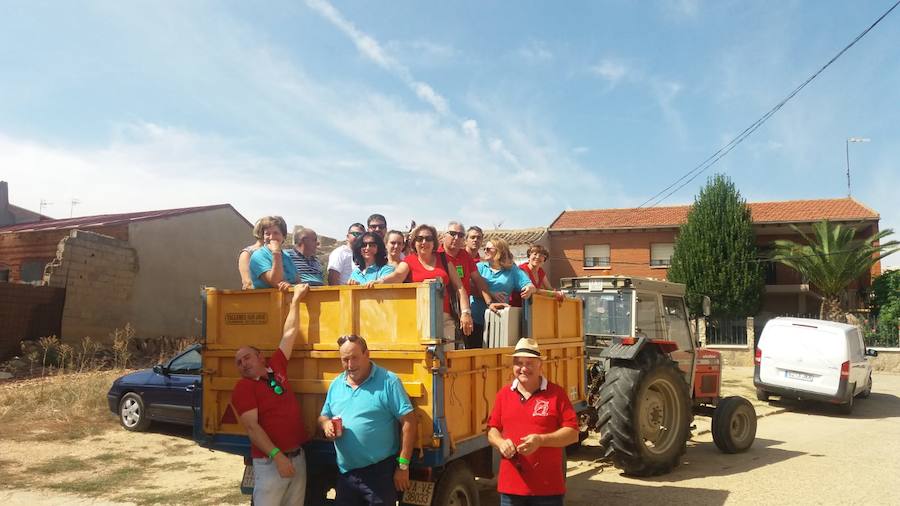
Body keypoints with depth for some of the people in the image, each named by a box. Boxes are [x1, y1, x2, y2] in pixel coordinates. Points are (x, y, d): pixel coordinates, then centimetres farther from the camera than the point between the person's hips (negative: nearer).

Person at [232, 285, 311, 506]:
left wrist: (296, 299, 16)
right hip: (270, 463, -5)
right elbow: (251, 426, -14)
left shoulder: (276, 367, 8)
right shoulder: (243, 388, -6)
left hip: (298, 456, 6)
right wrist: (277, 455, -23)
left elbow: (290, 333, 13)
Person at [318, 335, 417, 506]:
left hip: (379, 473, -5)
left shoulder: (388, 381, -10)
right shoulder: (336, 384, 8)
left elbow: (408, 422, -12)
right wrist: (326, 424, -6)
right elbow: (323, 417, 19)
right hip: (345, 473, 5)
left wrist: (403, 466, -13)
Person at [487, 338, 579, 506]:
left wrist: (541, 440, -17)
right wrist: (500, 443, -7)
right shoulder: (504, 394, 10)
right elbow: (492, 429, 16)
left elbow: (573, 433, -5)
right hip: (511, 486, 3)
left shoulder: (556, 393, -1)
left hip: (548, 487, -3)